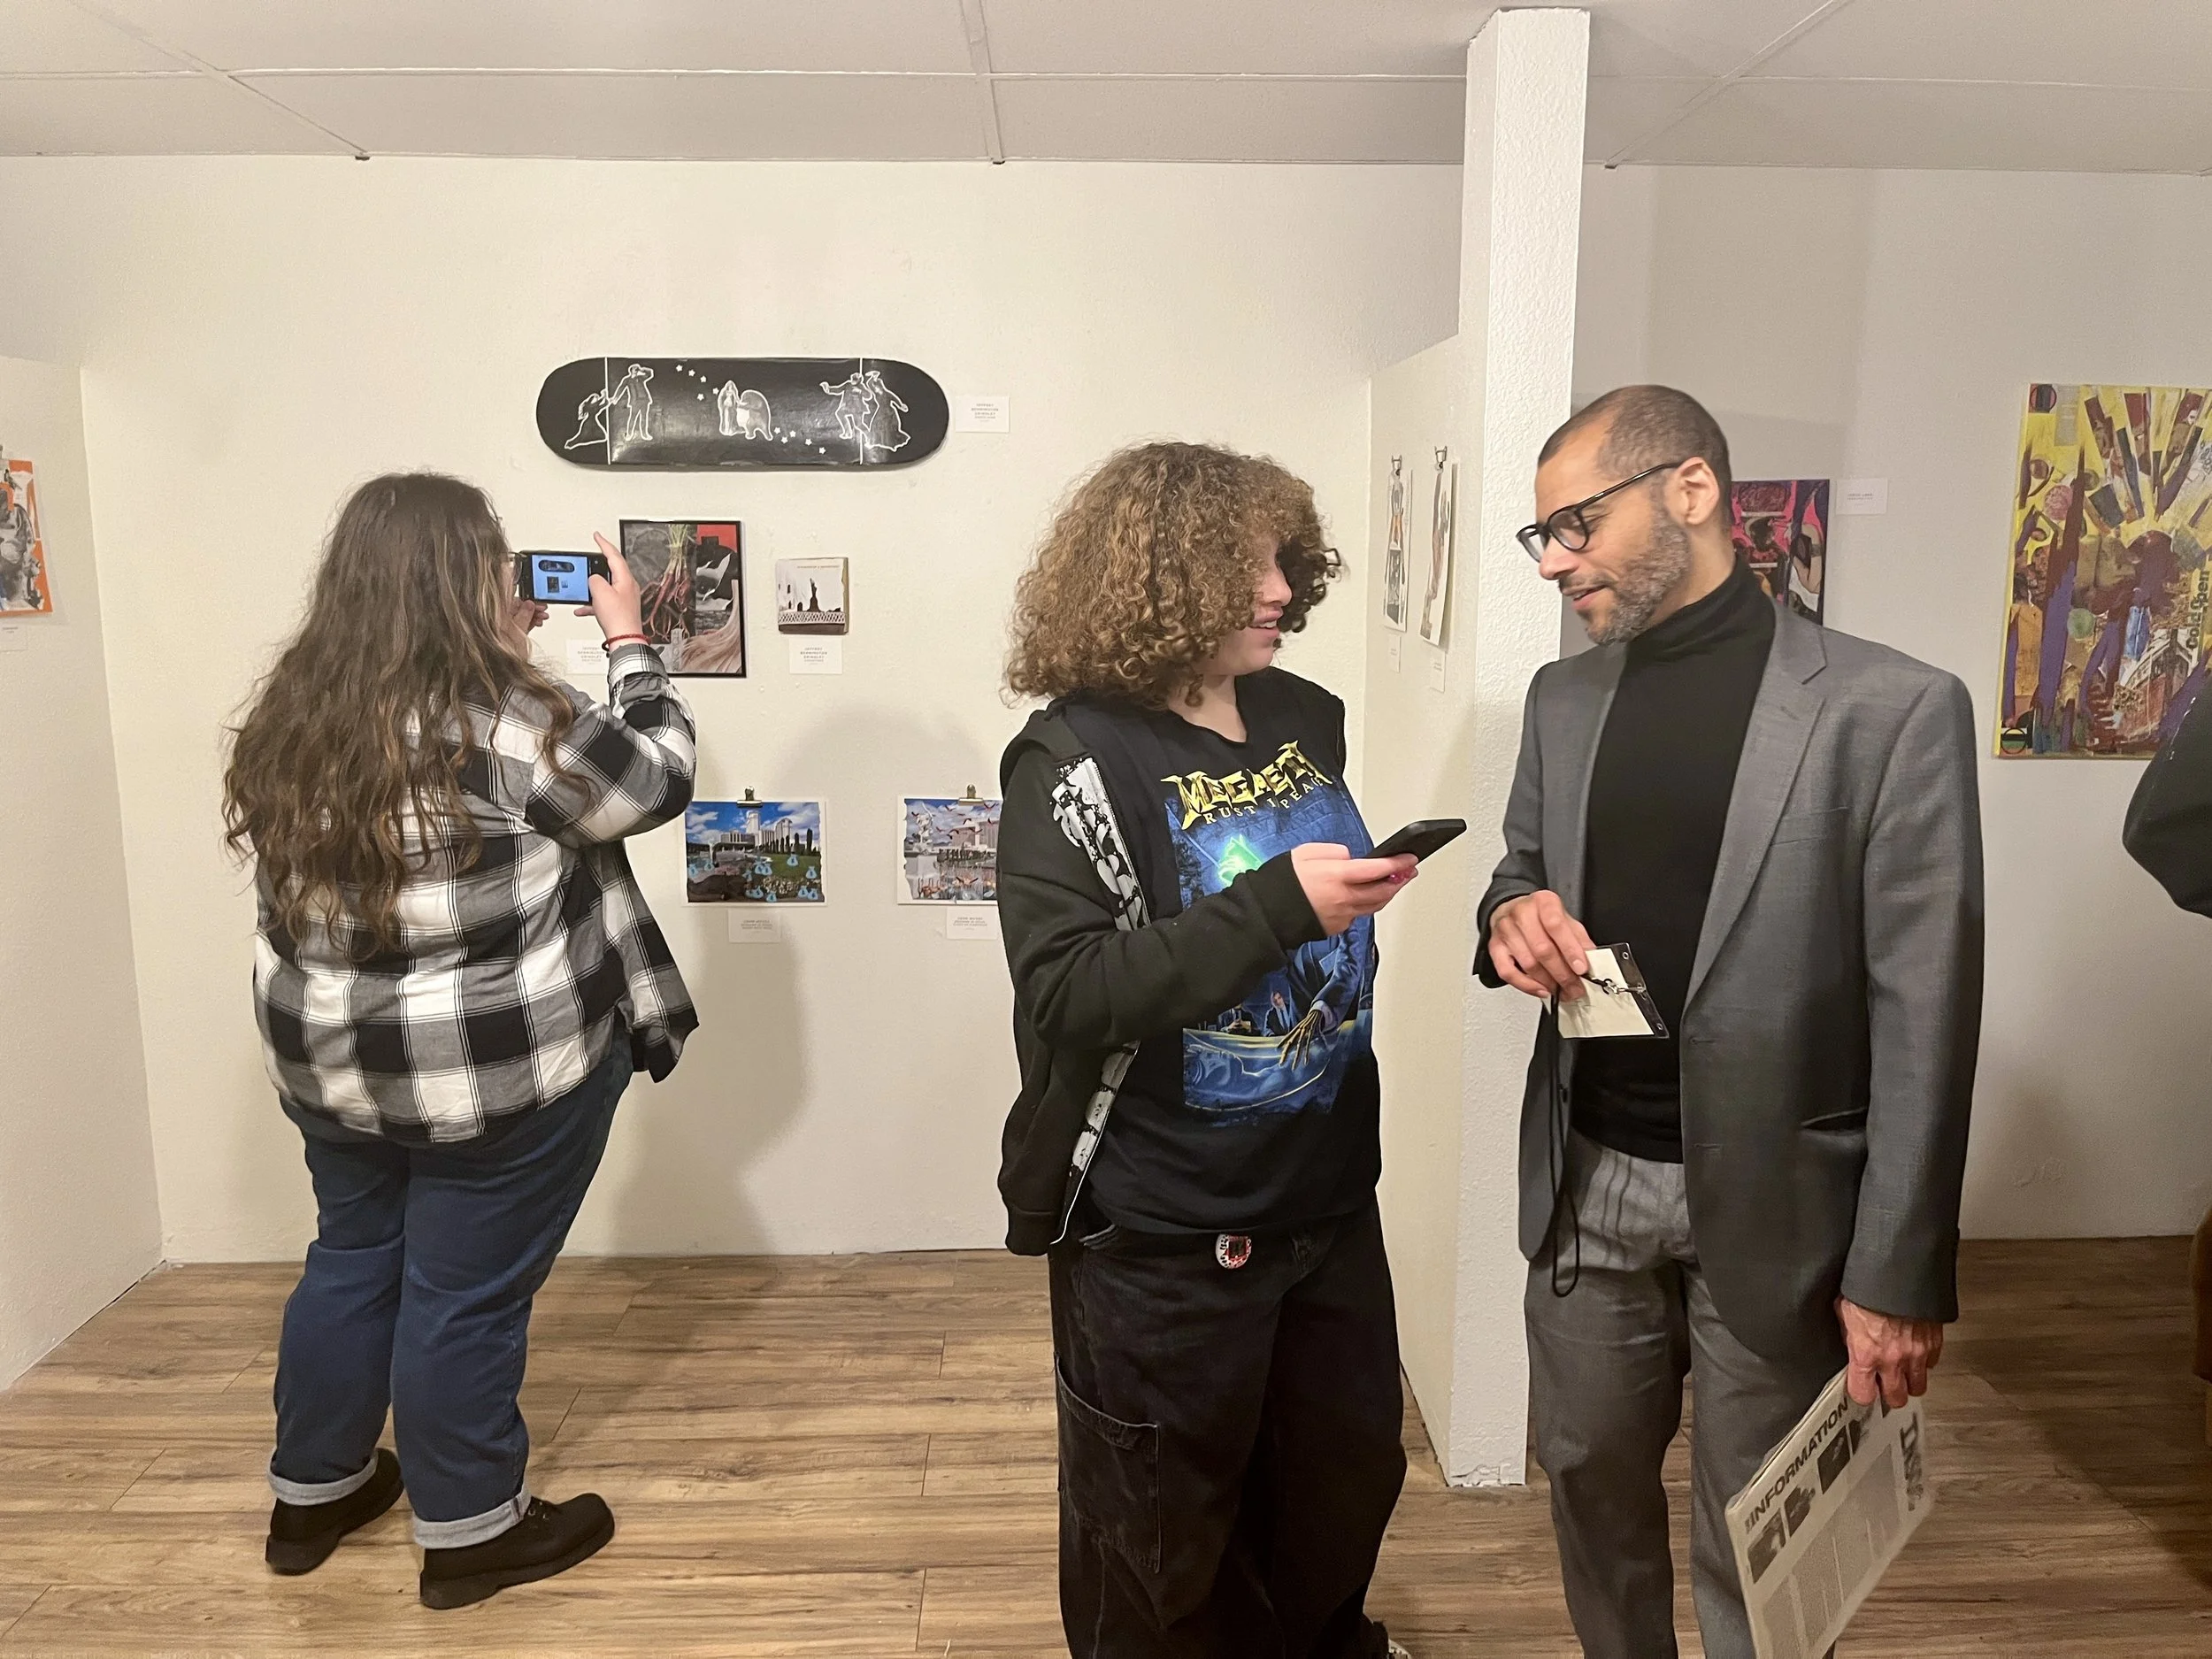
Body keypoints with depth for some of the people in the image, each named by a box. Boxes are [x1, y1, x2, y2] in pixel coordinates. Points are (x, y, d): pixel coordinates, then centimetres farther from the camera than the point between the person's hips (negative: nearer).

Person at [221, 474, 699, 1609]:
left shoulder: (290, 717, -1)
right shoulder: (508, 722, -22)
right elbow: (656, 778, -10)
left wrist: (498, 664, 11)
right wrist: (627, 642, 1)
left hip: (331, 1063, 7)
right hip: (502, 1074, -6)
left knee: (352, 1261, 24)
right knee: (467, 1297, 8)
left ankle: (313, 1494, 42)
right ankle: (470, 1535, 27)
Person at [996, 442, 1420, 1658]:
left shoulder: (1305, 717, 3)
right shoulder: (1077, 757, -18)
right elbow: (1065, 991, -26)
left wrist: (1365, 891, 2)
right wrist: (1279, 904, -30)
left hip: (1329, 1191, 7)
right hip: (1163, 1233, -7)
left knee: (1349, 1470, 25)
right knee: (1164, 1523, 15)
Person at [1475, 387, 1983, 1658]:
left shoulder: (1893, 708, -13)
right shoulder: (1564, 699, 4)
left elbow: (1925, 1017, -12)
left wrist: (1900, 1270, -11)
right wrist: (1511, 915, -11)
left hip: (1772, 1203, -4)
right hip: (1588, 1185, 5)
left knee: (1755, 1550, 13)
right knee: (1591, 1479, 20)